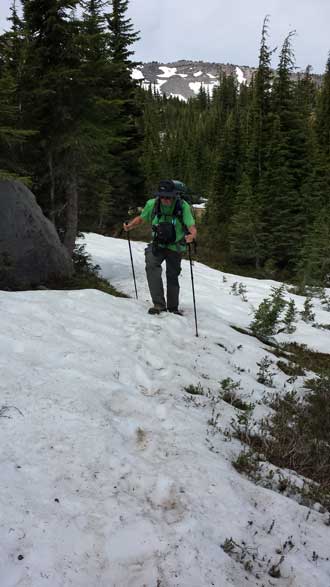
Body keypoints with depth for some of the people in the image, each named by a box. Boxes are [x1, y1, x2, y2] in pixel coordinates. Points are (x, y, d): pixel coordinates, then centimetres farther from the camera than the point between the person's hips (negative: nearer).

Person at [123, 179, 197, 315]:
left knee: (172, 277, 10)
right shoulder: (152, 204, -14)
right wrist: (130, 226, -15)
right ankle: (159, 304, -22)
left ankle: (173, 308, 31)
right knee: (151, 266, -25)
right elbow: (141, 218, 3)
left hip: (175, 247, -1)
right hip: (158, 244, 1)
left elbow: (192, 228, -25)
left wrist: (191, 236, -48)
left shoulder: (183, 206, -21)